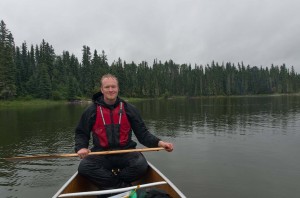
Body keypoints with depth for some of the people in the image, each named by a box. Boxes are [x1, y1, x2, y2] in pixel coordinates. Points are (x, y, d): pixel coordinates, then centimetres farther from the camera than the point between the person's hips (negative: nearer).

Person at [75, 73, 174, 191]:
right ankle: (124, 186, -16)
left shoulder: (129, 109, 4)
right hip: (101, 153, 1)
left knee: (141, 165, -28)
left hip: (125, 152, 0)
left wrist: (158, 142, -13)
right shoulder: (92, 111, 3)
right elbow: (81, 133, 10)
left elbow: (142, 133, 3)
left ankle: (107, 182, -7)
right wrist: (81, 147, -12)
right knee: (83, 167, -27)